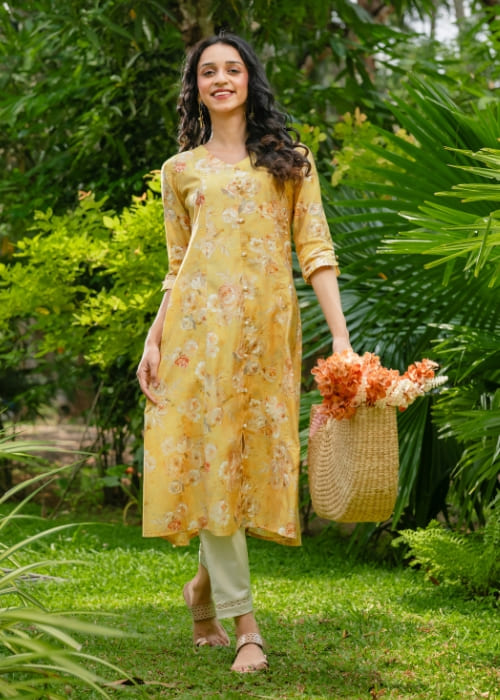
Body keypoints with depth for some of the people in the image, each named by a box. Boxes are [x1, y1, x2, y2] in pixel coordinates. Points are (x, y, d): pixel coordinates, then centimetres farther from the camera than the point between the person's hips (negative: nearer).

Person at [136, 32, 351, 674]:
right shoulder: (181, 170, 15)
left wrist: (341, 337, -6)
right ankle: (243, 623, -4)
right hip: (199, 325, 0)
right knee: (209, 457, -7)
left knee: (251, 457, 0)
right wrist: (154, 338, 4)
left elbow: (315, 251, 3)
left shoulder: (289, 161, 11)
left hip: (268, 328, 0)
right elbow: (176, 266, 15)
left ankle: (205, 589, 24)